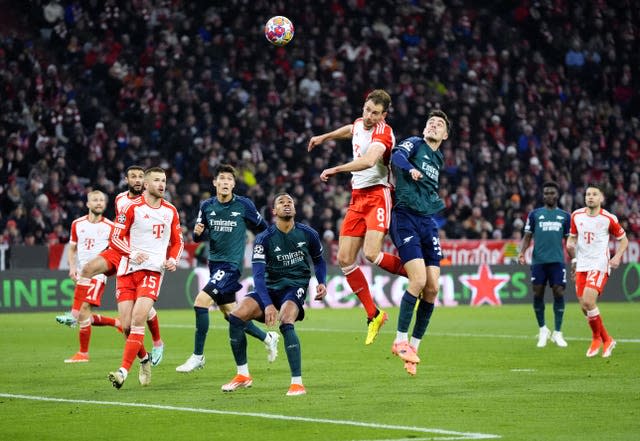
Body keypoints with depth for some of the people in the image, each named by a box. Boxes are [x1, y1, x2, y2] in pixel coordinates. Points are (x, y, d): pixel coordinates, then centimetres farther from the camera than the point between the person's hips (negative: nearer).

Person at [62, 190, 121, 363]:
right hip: (81, 275, 6)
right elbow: (72, 248, 18)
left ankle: (83, 353, -5)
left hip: (98, 275, -6)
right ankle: (117, 323, 26)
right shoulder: (77, 224, 10)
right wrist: (72, 267, 3)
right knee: (78, 316, 7)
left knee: (84, 311, -16)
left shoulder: (110, 227, 0)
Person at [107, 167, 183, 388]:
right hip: (128, 270, 0)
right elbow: (115, 238, 1)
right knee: (127, 325, -4)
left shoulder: (171, 211, 10)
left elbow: (177, 242, 21)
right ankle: (144, 359, 25)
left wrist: (173, 259, 2)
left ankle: (124, 370, -20)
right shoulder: (132, 208, 0)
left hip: (153, 270, 0)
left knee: (138, 319, -19)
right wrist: (132, 253, -16)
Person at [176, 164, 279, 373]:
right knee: (230, 314, 13)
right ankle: (268, 338, 35)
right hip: (214, 262, 6)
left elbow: (262, 229, 4)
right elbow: (198, 236, 11)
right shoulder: (207, 206, 3)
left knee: (201, 302, -19)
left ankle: (198, 356, -9)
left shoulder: (244, 205, -9)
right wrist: (198, 233, -10)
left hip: (231, 264, -6)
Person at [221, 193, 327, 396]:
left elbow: (319, 260, 17)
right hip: (270, 287, 2)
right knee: (235, 316, -18)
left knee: (286, 324, -33)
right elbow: (258, 275, -16)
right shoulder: (264, 239, -7)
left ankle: (297, 383, -28)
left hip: (296, 287, -2)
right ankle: (243, 375, -3)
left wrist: (322, 283, -2)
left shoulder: (308, 234, -2)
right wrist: (267, 305, -30)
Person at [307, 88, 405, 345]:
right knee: (344, 260, 0)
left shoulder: (383, 132, -14)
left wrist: (336, 170, -33)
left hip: (377, 194, -8)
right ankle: (373, 315, 10)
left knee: (372, 254, -25)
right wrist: (324, 137, 46)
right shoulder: (359, 124, 11)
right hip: (357, 197, 8)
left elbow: (369, 160, -33)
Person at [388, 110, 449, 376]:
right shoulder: (415, 144, 2)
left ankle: (414, 345, 11)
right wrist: (410, 169, -37)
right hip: (405, 217, -7)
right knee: (419, 280, -19)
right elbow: (397, 156, -20)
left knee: (432, 288, -1)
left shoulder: (438, 158, 22)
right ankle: (400, 341, -7)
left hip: (427, 222, 7)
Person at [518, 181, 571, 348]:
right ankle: (542, 330, 18)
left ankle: (557, 333, 1)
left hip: (557, 261, 0)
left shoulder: (564, 216, 12)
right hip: (538, 261, 0)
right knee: (538, 294, 0)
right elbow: (527, 236, 9)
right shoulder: (535, 214, 10)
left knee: (559, 293, -7)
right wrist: (522, 252, -9)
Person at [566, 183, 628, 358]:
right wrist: (573, 260, -1)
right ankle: (606, 339, 22)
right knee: (585, 307, 2)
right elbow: (572, 238, 17)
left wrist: (617, 257, -10)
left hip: (599, 265, -5)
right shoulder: (576, 216, 5)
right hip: (582, 265, 5)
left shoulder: (609, 218, -6)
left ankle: (597, 338, 1)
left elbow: (623, 239, 5)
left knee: (588, 301, -21)